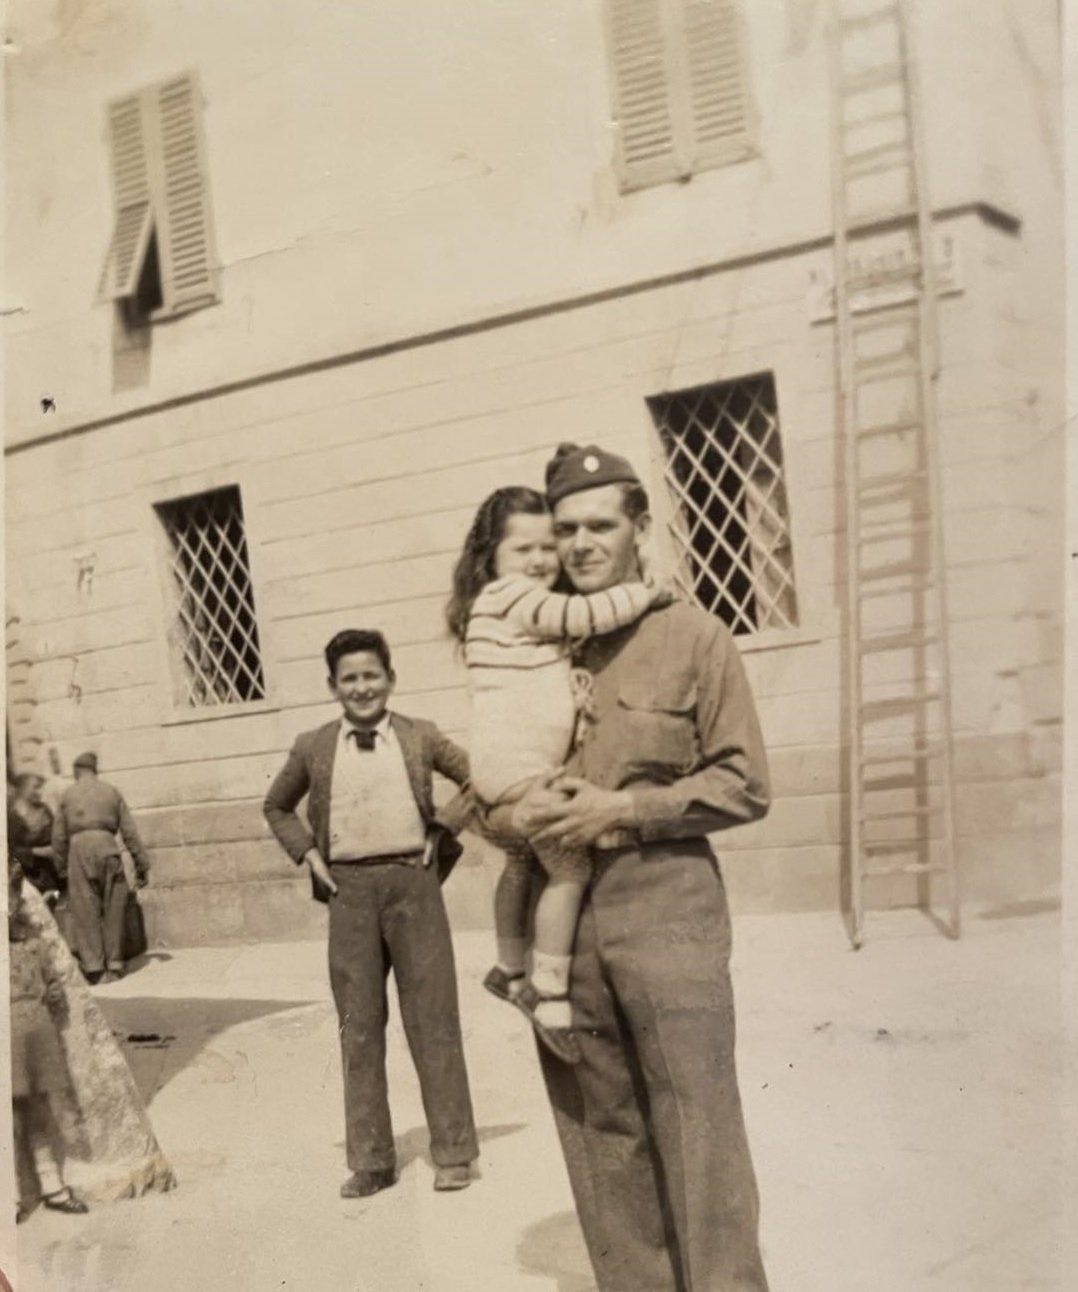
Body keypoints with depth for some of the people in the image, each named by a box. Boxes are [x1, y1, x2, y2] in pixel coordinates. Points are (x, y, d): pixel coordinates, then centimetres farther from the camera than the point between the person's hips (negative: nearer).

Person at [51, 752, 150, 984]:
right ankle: (114, 965, 8)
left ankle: (94, 967, -3)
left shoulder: (68, 794, 14)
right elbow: (129, 831, 9)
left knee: (86, 912, 2)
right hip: (106, 845, 0)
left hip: (79, 848, 0)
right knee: (112, 909, 7)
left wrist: (62, 865, 21)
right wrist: (141, 864, 10)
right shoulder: (112, 791, 14)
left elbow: (59, 836, 11)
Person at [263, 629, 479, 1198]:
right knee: (359, 1024, 6)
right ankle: (370, 1159, 15)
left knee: (432, 1017, 3)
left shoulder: (421, 737, 3)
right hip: (349, 890, 2)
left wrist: (444, 827, 1)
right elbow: (276, 806, 20)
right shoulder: (312, 747, 6)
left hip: (412, 880, -1)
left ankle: (453, 1150, 14)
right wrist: (307, 853, 7)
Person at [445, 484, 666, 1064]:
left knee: (524, 862, 25)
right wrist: (646, 591, -10)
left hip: (518, 762, 11)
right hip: (516, 761, -11)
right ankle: (550, 998, -10)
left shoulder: (516, 604, 18)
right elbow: (583, 615, -21)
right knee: (570, 866, -14)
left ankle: (509, 970, 42)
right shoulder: (511, 597, -12)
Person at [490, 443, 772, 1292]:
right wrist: (514, 815, -8)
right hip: (557, 914, 4)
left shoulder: (691, 636, 0)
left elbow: (744, 785, -3)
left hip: (664, 908, -4)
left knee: (697, 1133, -3)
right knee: (600, 1137, 12)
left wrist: (624, 811, -13)